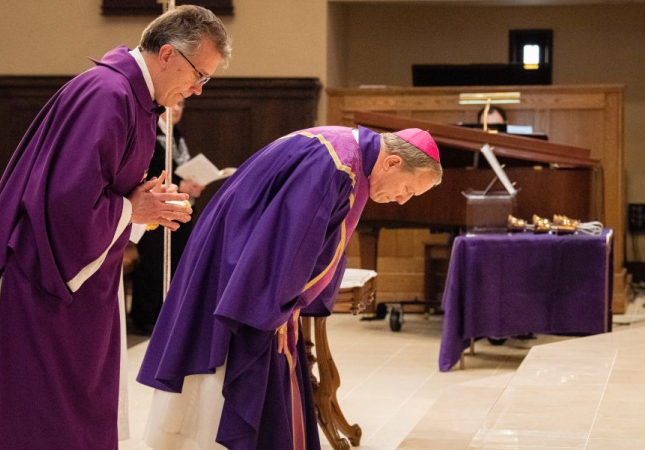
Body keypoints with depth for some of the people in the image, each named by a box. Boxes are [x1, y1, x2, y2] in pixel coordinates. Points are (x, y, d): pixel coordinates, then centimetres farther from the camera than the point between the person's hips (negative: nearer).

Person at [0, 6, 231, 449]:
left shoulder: (134, 96, 10)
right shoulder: (107, 95, -22)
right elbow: (69, 199, -29)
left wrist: (146, 197, 1)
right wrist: (133, 210, -13)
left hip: (85, 278, 10)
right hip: (52, 277, -10)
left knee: (87, 408, 14)